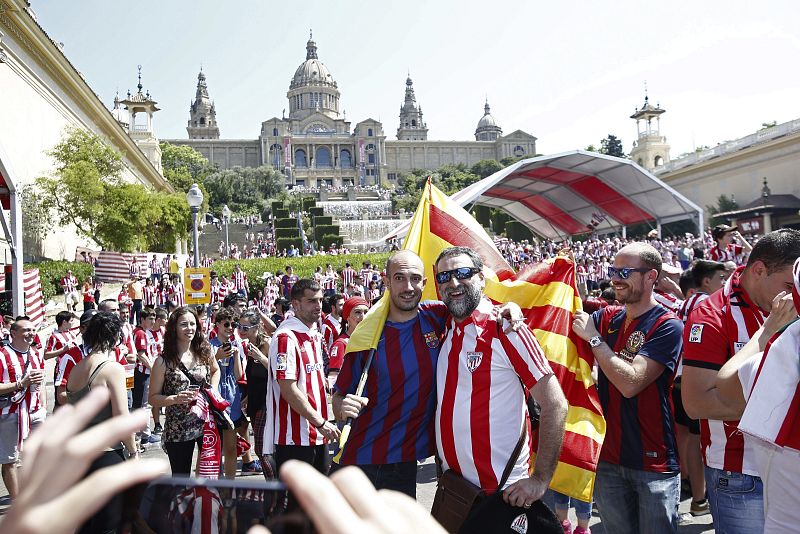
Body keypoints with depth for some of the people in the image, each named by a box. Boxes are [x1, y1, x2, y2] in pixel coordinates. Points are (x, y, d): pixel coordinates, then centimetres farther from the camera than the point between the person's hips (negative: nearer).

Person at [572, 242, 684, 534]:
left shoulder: (667, 326, -13)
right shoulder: (606, 318, 5)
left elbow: (630, 382, -23)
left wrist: (593, 337, -17)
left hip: (653, 461, -5)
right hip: (609, 457, 6)